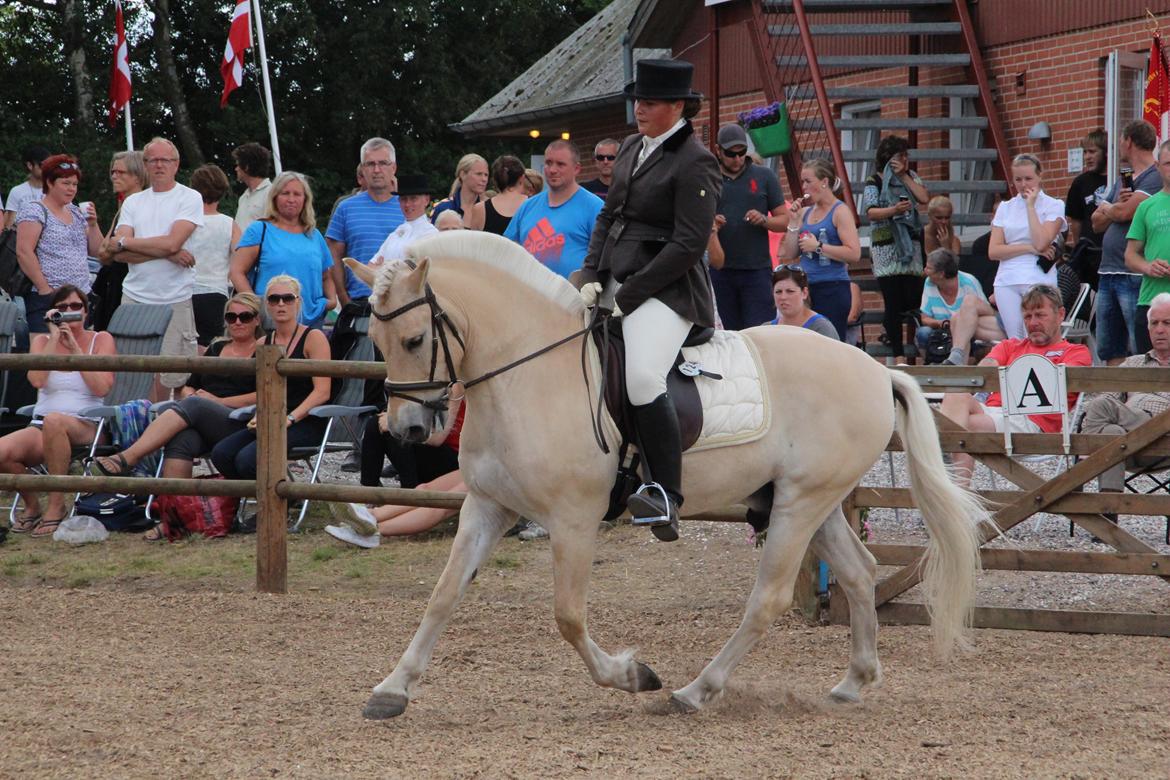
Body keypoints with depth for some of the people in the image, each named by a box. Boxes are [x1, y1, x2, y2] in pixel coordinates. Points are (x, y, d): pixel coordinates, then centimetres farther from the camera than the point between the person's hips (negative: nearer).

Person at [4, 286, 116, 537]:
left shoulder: (101, 340, 8)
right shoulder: (42, 341, 14)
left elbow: (101, 388, -8)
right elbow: (36, 380, -7)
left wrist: (74, 347, -6)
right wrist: (54, 337, -5)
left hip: (86, 425, -3)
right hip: (40, 428, 3)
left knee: (54, 421, -40)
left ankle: (55, 505, -27)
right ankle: (31, 505, 1)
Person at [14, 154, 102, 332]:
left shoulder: (76, 212, 18)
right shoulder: (35, 210, -3)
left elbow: (96, 250, 19)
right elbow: (24, 251, -13)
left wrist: (93, 224, 2)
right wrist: (45, 289, -16)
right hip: (46, 298, -7)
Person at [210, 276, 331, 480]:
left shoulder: (313, 337, -1)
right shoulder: (262, 344, 17)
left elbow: (322, 392, -9)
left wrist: (289, 419, -19)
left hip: (306, 423, -6)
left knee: (248, 459, -29)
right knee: (221, 453, -20)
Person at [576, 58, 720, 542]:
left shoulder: (694, 164, -11)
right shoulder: (632, 148, 15)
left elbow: (688, 246, -16)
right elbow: (608, 217, 20)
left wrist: (629, 296, -16)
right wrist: (592, 276, 4)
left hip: (665, 289, -9)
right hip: (617, 281, 9)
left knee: (642, 378, -29)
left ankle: (667, 496, -27)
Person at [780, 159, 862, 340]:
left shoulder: (840, 212, -5)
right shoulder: (805, 212, 15)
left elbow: (854, 254, -16)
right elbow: (789, 253, 14)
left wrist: (818, 247, -15)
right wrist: (793, 221, 5)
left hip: (832, 290, -7)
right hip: (807, 289, 7)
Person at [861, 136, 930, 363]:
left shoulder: (910, 177, 15)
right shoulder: (874, 182, 0)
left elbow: (924, 198, 0)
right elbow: (871, 212, -14)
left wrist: (904, 176, -1)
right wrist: (894, 210, -31)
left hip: (910, 243, 4)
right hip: (886, 246, -4)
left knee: (914, 297, -5)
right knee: (893, 301, -4)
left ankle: (889, 326, 24)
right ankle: (898, 355, -1)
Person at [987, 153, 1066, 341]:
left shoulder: (1053, 206, 5)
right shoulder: (1005, 208, 15)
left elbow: (1041, 242, -11)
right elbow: (993, 251, 5)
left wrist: (1031, 206, -4)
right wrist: (1029, 248, -7)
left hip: (1039, 281, -4)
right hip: (1007, 281, 4)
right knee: (1014, 340, -1)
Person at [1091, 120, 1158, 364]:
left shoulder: (1155, 178, -8)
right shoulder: (1122, 180, 20)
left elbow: (1125, 212, -18)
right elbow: (1097, 223, 17)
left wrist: (1108, 209, 4)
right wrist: (1117, 206, -4)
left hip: (1134, 277, -9)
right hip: (1107, 273, 9)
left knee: (1141, 350, -10)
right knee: (1110, 351, 9)